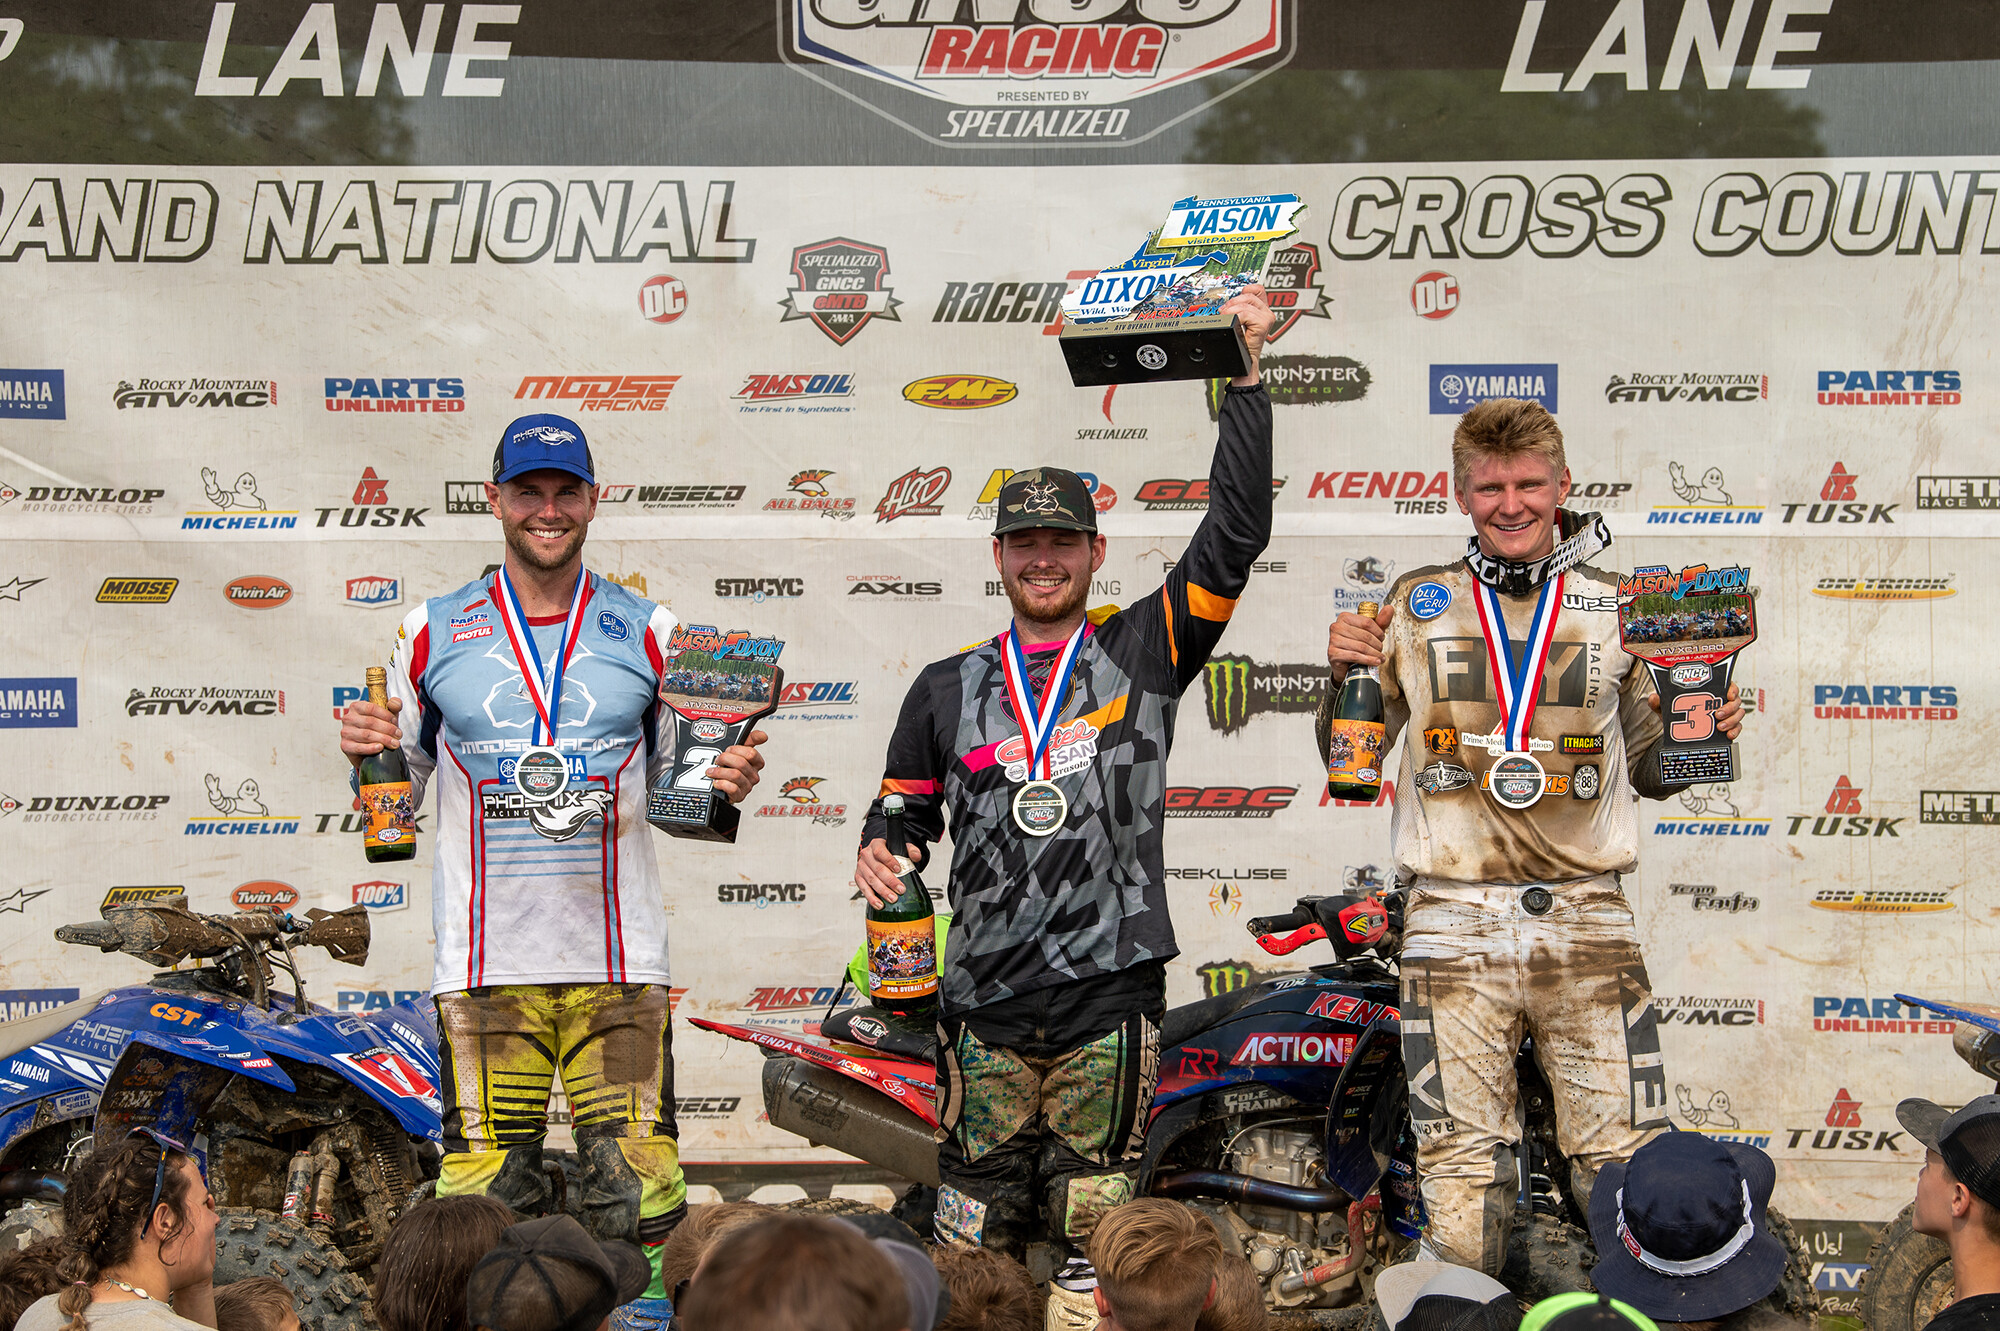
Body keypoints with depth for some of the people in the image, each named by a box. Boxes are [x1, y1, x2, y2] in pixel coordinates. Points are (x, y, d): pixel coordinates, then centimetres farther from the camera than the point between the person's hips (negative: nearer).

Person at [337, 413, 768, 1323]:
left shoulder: (646, 632, 8)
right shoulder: (435, 632, 7)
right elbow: (395, 790, 14)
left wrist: (727, 782, -7)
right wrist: (366, 752, -8)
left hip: (617, 960, 0)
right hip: (486, 964, 0)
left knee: (637, 1196, -5)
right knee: (481, 1202, -3)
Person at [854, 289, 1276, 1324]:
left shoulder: (1142, 655, 7)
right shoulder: (946, 689, 14)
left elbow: (1235, 534, -1)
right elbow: (905, 809, 23)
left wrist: (1243, 381, -6)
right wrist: (881, 853, -2)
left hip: (1109, 1001, -2)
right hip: (984, 1005, 2)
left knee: (1093, 1234, -1)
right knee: (973, 1243, 3)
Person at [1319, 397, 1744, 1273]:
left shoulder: (1616, 608, 9)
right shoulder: (1417, 605, 9)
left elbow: (1646, 770, 16)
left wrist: (1700, 737, -5)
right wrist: (1345, 675, -5)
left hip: (1585, 920, 0)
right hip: (1454, 924, 0)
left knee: (1627, 1161, -3)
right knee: (1461, 1161, 0)